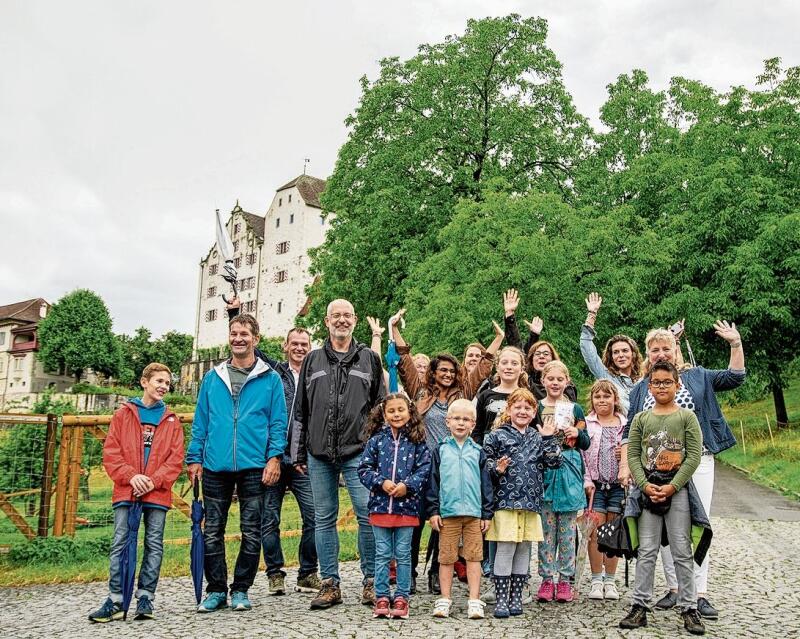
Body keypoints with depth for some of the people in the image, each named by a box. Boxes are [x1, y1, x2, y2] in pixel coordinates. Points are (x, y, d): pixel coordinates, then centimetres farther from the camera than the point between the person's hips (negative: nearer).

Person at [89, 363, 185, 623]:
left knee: (154, 545, 3)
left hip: (157, 492, 1)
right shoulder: (123, 414, 9)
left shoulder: (171, 420, 11)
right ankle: (115, 600, 5)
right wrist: (131, 476, -12)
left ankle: (145, 597, 11)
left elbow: (176, 458, 4)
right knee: (120, 543, -1)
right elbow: (110, 452, 2)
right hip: (126, 491, -1)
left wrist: (155, 480, -11)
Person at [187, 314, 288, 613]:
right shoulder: (212, 377, 10)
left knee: (251, 532, 5)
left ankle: (241, 590, 19)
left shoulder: (270, 378, 2)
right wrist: (194, 458, 4)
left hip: (254, 466, -2)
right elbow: (200, 421, 11)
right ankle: (216, 589, 20)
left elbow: (278, 422, 1)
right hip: (215, 466, 2)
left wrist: (275, 456, -9)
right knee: (212, 531, 7)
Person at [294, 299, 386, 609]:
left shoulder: (369, 359, 8)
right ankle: (330, 583, 17)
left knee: (369, 514, -5)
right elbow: (300, 410, 13)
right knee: (324, 519, 7)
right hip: (319, 455, 2)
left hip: (358, 452, -2)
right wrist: (299, 453, 8)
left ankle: (371, 582, 9)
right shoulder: (312, 360, 12)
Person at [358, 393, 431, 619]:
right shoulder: (377, 440, 2)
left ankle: (402, 597, 18)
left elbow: (424, 469, -3)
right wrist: (381, 482, -13)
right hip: (380, 505, 1)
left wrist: (408, 485, -16)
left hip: (406, 505, -1)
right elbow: (364, 468, 1)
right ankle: (381, 597, 18)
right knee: (382, 554, 9)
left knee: (403, 554, 7)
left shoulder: (417, 441, 1)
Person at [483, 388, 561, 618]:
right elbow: (484, 464, -2)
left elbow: (554, 462, 5)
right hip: (505, 501, -4)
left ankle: (516, 596, 21)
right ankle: (501, 598, 8)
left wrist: (548, 438, -2)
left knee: (524, 549, 10)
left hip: (531, 502, 5)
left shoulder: (537, 437, 12)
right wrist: (497, 469, -21)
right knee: (506, 548, -2)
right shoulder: (497, 435, -1)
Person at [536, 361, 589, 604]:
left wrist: (577, 434, -8)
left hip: (569, 471, 1)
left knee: (568, 529, 5)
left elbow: (586, 443, 12)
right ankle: (547, 579, 11)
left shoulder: (575, 409, 9)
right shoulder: (536, 407, 4)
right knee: (546, 527, 3)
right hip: (543, 471, -1)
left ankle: (565, 580, 13)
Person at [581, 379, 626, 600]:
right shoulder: (586, 424, 3)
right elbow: (580, 454, -1)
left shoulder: (625, 424, 6)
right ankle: (596, 581, 10)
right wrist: (586, 480, -8)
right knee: (596, 532, -1)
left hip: (618, 484, 1)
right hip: (595, 484, -1)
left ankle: (610, 581, 19)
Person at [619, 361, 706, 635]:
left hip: (678, 490, -2)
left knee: (682, 551, 3)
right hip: (648, 491, 2)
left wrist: (672, 486, -12)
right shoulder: (640, 419, 7)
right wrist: (646, 486, -11)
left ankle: (689, 608, 13)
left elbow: (694, 456, -5)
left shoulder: (687, 416, 1)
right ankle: (640, 606, 10)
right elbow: (633, 455, 3)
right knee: (646, 551, 5)